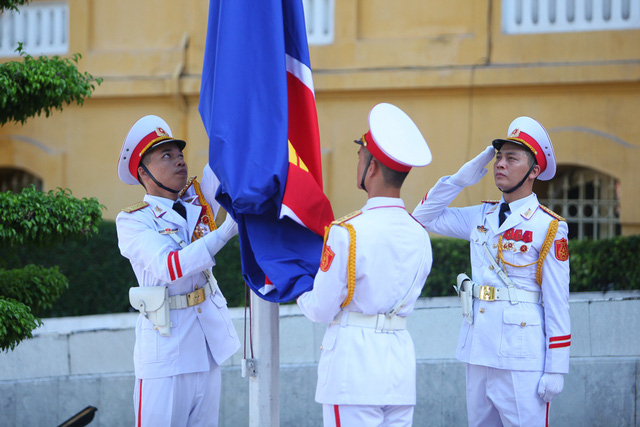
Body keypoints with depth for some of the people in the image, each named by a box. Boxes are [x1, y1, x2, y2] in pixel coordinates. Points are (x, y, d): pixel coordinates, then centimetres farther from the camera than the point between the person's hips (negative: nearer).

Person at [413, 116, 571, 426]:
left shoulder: (549, 227, -5)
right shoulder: (481, 217, 12)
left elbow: (557, 304, -6)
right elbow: (424, 217, 20)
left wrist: (556, 369, -10)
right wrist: (459, 179, 7)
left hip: (522, 358, -6)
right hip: (479, 353, 6)